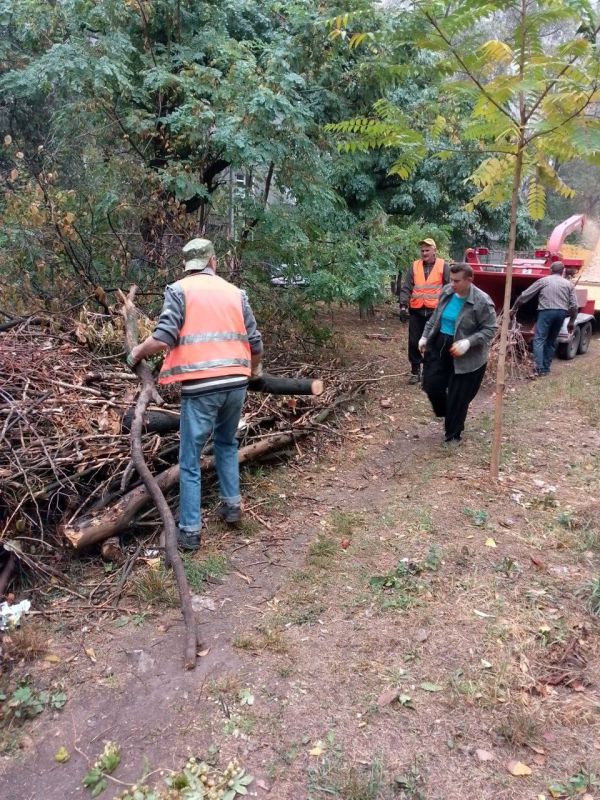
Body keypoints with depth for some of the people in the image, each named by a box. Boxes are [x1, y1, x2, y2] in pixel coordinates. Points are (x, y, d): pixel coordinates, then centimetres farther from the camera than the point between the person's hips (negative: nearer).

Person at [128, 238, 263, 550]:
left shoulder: (178, 290, 2)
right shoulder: (235, 292, 13)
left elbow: (163, 339, -11)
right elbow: (255, 343, 11)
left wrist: (137, 353, 9)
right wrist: (254, 368, 31)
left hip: (200, 387, -4)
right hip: (235, 382, 4)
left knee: (190, 460, 6)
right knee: (226, 444, 28)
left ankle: (189, 531, 10)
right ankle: (232, 504, 29)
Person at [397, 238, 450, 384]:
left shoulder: (443, 266, 1)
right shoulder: (414, 266, 7)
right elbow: (405, 287, 2)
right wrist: (403, 306, -9)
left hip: (435, 311, -2)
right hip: (416, 311, 2)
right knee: (414, 342, 6)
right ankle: (415, 371, 18)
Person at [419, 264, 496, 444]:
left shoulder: (482, 301, -18)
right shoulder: (446, 292, 0)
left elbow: (490, 329, -16)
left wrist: (468, 342, -28)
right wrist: (425, 336, 10)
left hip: (466, 357, -6)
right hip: (439, 347, 6)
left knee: (458, 397, 2)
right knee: (431, 384, 5)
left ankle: (453, 435, 19)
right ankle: (445, 414, 35)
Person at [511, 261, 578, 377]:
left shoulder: (543, 281, 8)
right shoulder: (568, 284, 15)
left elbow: (524, 295, 8)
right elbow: (574, 306, 9)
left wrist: (514, 308, 18)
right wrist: (572, 321, 18)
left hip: (546, 311, -4)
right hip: (561, 313, 4)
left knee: (539, 340, -5)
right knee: (551, 341, 15)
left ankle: (539, 368, -17)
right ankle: (546, 367, 16)